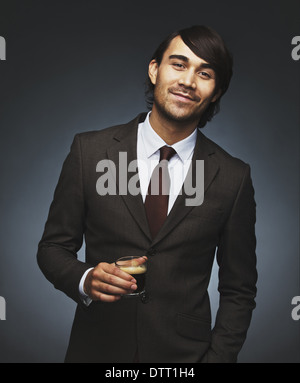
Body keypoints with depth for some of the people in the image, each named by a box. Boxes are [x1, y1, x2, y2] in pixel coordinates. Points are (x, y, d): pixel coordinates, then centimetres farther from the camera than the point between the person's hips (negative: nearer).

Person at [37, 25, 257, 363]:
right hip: (96, 350, 1)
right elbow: (53, 247, -1)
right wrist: (85, 279, -20)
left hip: (185, 353, 0)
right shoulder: (89, 151, -8)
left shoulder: (234, 178, -7)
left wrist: (217, 357, -9)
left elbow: (238, 291, 0)